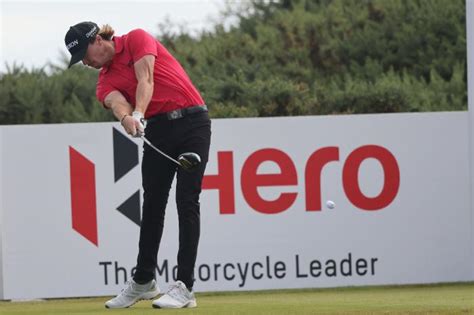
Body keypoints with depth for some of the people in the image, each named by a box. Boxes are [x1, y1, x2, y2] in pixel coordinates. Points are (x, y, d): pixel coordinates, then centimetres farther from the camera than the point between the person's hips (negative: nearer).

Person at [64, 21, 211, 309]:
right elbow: (117, 102, -13)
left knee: (187, 202, -9)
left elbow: (145, 80, -15)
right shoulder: (106, 80, 10)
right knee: (152, 205, 7)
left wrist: (138, 113, -31)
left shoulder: (137, 39, 0)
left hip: (192, 121, -5)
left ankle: (185, 287, -13)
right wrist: (127, 118, -36)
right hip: (158, 130, 5)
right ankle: (143, 281, 20)